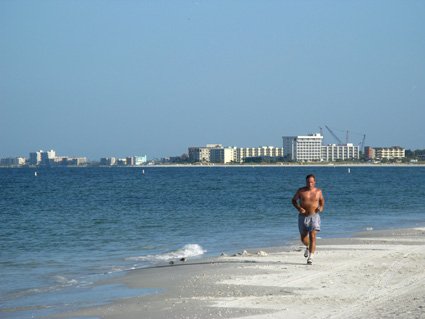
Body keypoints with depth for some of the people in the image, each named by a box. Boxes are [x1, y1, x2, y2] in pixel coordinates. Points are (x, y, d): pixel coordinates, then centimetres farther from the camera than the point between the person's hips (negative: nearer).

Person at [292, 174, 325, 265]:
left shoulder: (318, 191, 1)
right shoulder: (301, 191, -2)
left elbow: (322, 200, 20)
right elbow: (294, 200, 8)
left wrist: (321, 207, -1)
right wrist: (298, 208, -10)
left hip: (314, 216, -1)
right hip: (303, 217, 1)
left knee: (312, 236, -15)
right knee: (303, 238, 10)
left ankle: (310, 257, -16)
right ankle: (308, 247, 45)